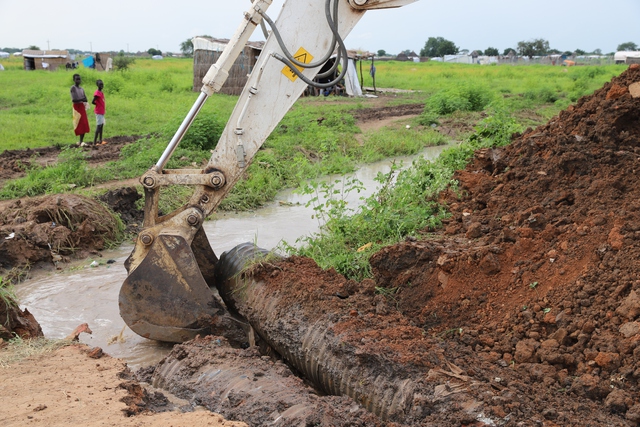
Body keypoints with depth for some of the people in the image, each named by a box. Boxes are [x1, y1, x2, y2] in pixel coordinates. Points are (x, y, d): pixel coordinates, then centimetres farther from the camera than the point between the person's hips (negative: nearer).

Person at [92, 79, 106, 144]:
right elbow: (93, 102, -20)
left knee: (101, 125, 13)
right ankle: (95, 141, -13)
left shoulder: (101, 93, 13)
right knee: (99, 126, -11)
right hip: (99, 112, -9)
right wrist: (98, 105, -6)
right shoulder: (97, 93, -15)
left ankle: (100, 140, 21)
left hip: (102, 112, 9)